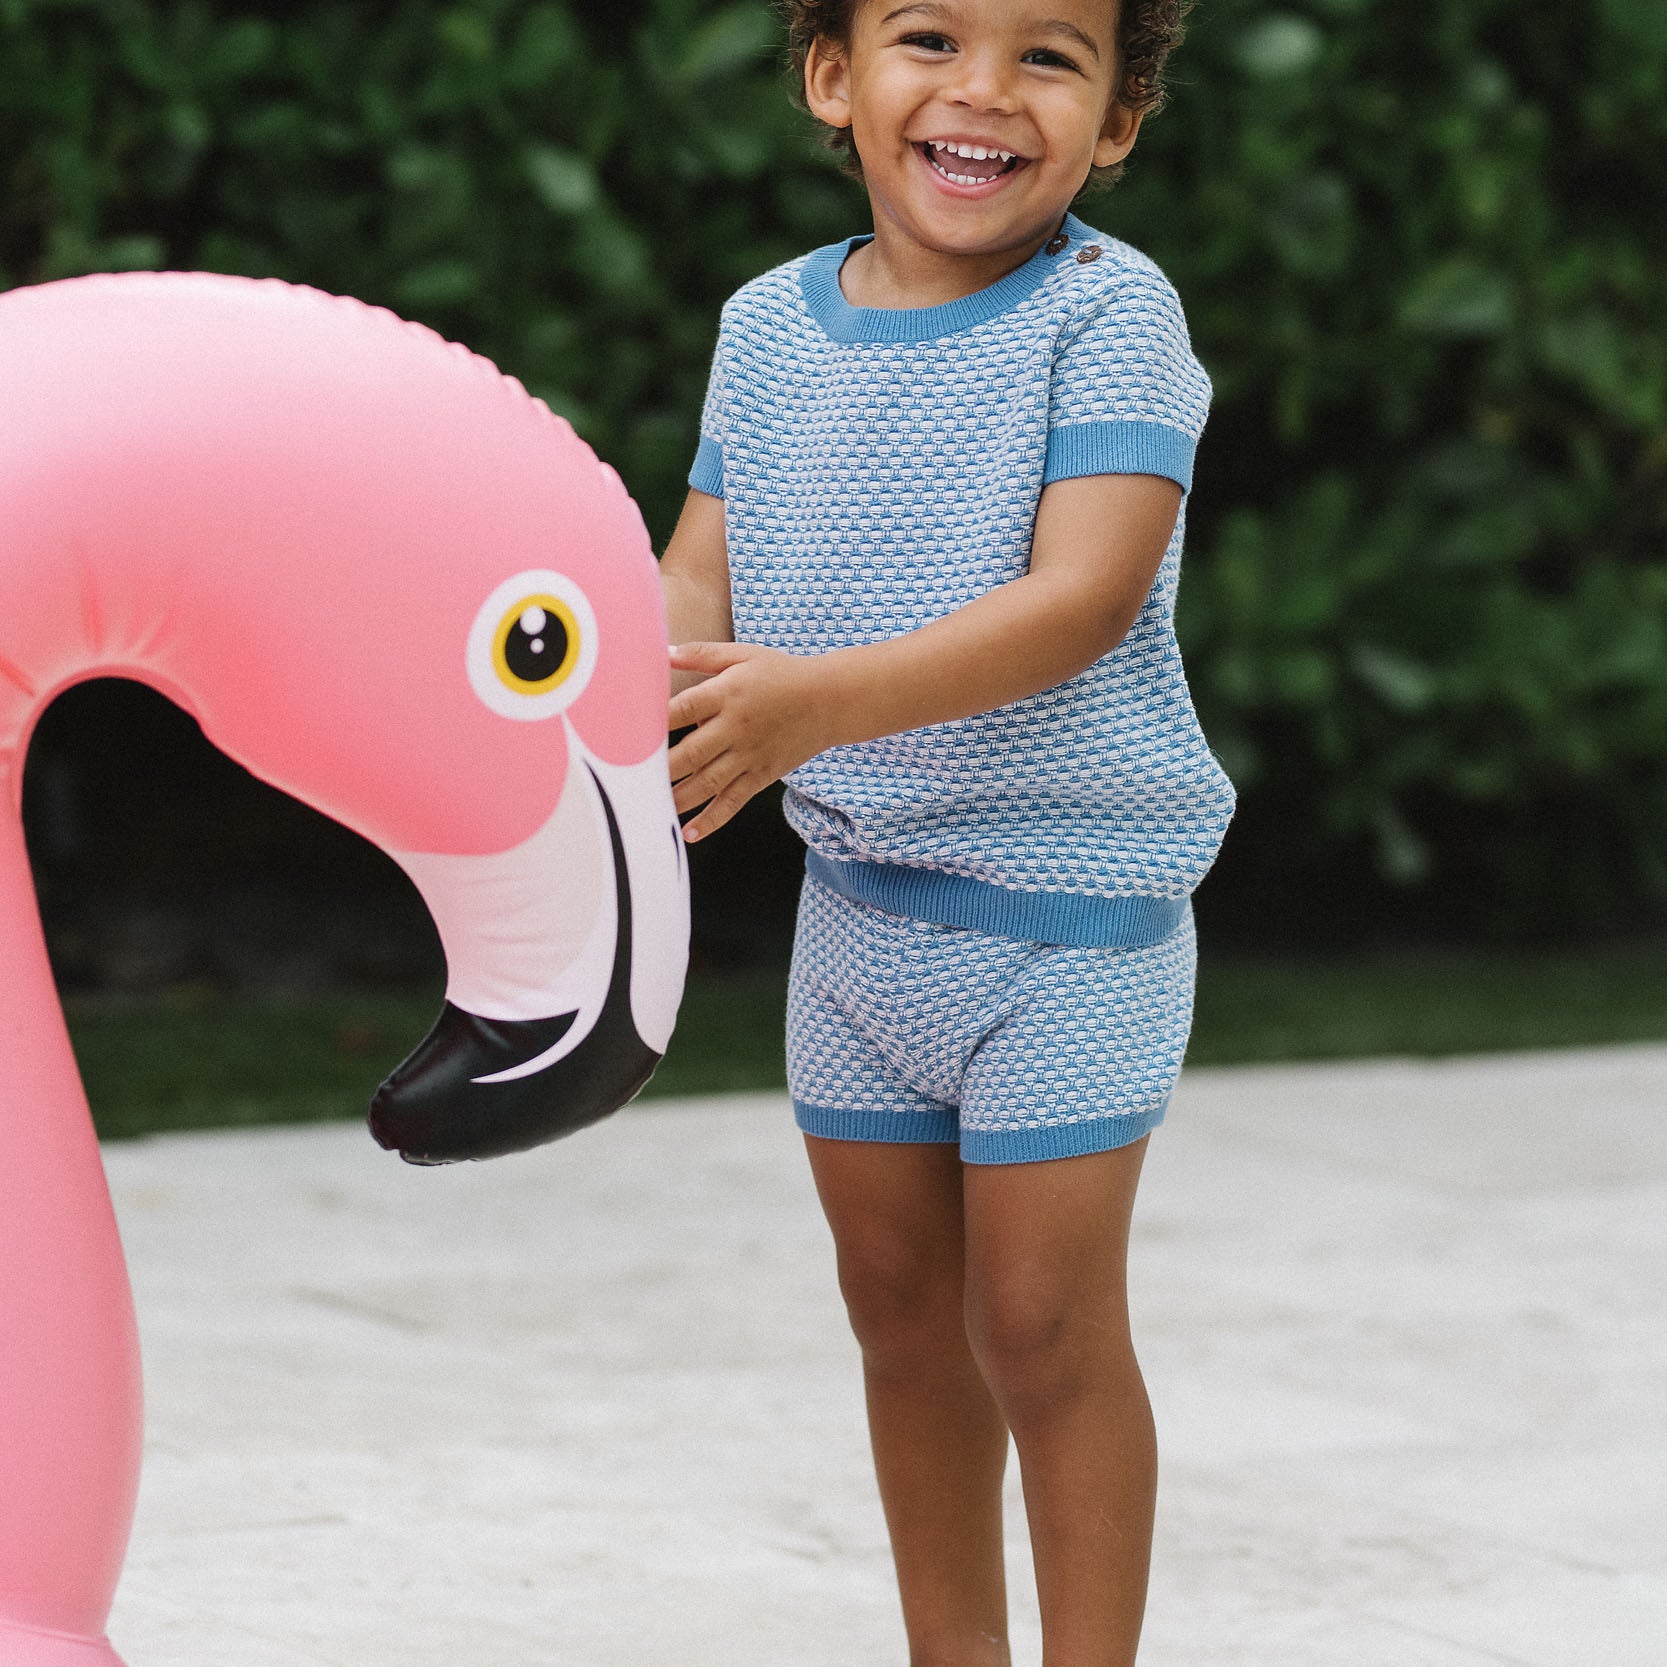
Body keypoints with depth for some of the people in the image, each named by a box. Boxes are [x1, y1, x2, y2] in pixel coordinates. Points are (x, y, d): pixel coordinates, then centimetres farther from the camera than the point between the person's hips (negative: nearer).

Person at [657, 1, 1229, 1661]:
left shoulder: (1107, 310, -16)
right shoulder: (773, 326, 3)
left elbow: (1080, 598, -26)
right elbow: (699, 581, 2)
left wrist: (818, 698, -39)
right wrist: (640, 708, -22)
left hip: (1065, 913, -6)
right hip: (855, 897, 6)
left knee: (1043, 1323, -3)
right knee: (899, 1308, 16)